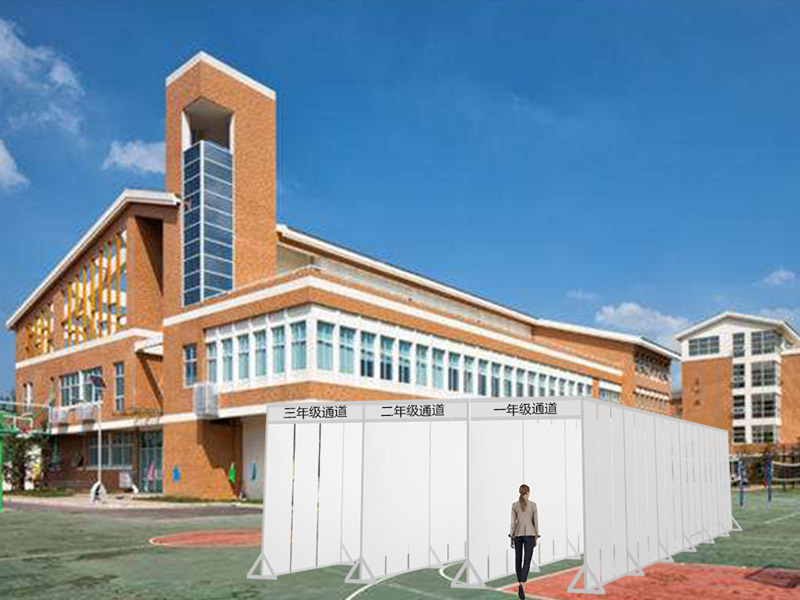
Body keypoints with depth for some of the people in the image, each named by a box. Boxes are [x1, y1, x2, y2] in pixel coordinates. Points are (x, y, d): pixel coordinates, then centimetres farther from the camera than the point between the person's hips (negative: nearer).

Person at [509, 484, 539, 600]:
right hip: (529, 535, -2)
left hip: (518, 534, 2)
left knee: (518, 559, 18)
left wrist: (511, 538, 4)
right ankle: (521, 586, -25)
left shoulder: (514, 505, -2)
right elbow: (535, 522, -2)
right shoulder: (533, 505, -4)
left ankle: (519, 585, 24)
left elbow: (513, 523, -3)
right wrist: (536, 538, 7)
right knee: (527, 561, -5)